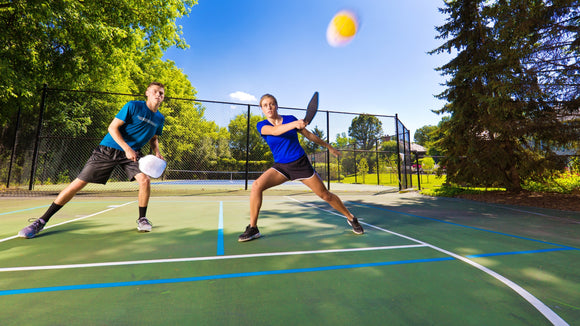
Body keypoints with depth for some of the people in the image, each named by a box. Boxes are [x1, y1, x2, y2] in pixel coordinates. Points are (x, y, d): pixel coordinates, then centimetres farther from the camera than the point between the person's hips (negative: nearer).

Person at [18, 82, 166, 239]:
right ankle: (41, 221, 15)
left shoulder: (160, 118, 5)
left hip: (132, 153, 3)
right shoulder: (133, 106, -9)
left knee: (145, 180, -22)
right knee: (79, 182, -2)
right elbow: (112, 127, -11)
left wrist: (157, 152, -1)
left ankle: (142, 219, -2)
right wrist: (127, 148, -22)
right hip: (108, 150, -2)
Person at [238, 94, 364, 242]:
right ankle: (253, 229, -7)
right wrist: (294, 124, -44)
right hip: (281, 167, 1)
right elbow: (274, 131, -26)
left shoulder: (290, 119, -1)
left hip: (301, 163, 0)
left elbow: (309, 135, 10)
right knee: (257, 186, -22)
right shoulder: (261, 125, -3)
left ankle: (351, 218, 26)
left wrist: (329, 147, 18)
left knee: (325, 195, 2)